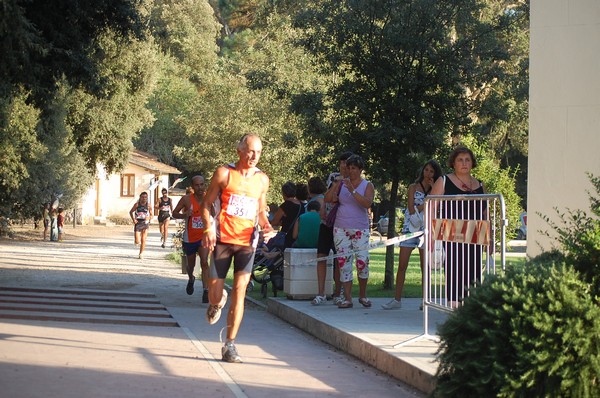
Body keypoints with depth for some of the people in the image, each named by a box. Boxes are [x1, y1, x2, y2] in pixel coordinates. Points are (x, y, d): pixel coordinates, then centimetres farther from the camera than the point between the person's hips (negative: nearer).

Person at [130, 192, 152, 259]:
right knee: (137, 242, -5)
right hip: (138, 223, -1)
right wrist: (133, 219, -5)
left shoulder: (148, 206, 1)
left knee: (143, 240, -3)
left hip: (145, 223, 1)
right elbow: (131, 212, 9)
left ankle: (141, 254, 12)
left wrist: (149, 218, -14)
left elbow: (151, 215, 9)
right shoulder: (137, 204, -2)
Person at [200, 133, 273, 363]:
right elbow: (206, 203, 2)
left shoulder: (262, 180, 10)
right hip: (223, 239, -2)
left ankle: (230, 346, -2)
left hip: (247, 241, 2)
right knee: (215, 295, -2)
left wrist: (266, 226, 0)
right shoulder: (224, 173, -1)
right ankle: (217, 302, 39)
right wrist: (208, 228, -14)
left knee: (240, 290, -8)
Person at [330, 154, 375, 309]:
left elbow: (367, 203, -14)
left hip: (360, 229, -2)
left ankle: (363, 295, 9)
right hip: (341, 228, 2)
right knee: (344, 263, -3)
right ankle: (347, 298, 0)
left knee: (363, 261, -10)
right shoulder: (341, 183, 9)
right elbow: (327, 199, -1)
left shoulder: (367, 186, 4)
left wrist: (352, 190, -22)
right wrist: (335, 185, -14)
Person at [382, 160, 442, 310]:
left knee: (425, 267, 2)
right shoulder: (413, 187, 5)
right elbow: (411, 210, -5)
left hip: (425, 231, 1)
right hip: (410, 228, -1)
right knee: (402, 266, -4)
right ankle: (397, 299, -1)